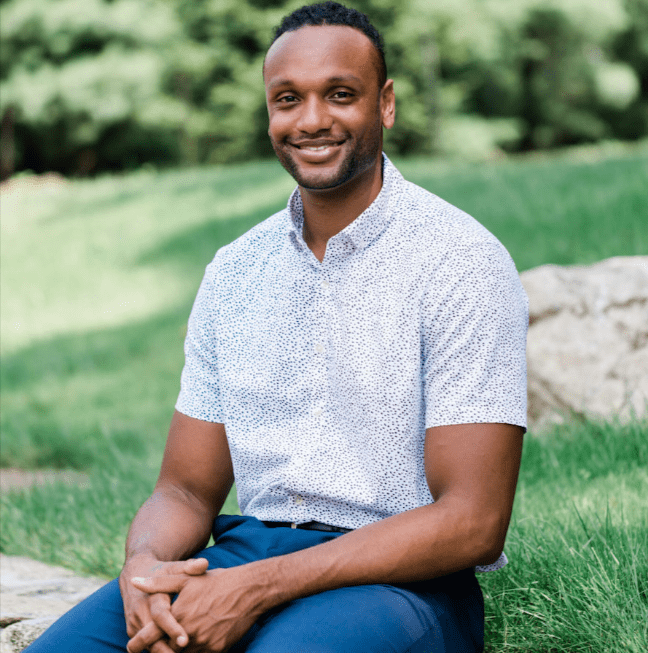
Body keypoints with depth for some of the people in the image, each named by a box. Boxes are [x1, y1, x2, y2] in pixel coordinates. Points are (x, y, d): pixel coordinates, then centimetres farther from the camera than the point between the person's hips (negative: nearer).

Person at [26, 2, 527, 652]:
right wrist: (145, 565, -12)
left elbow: (472, 524, -13)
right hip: (246, 554, 4)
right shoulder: (233, 274, 11)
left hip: (404, 581, -4)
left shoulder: (460, 263, -6)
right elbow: (186, 490, 13)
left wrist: (260, 588, -20)